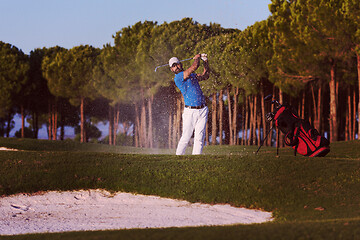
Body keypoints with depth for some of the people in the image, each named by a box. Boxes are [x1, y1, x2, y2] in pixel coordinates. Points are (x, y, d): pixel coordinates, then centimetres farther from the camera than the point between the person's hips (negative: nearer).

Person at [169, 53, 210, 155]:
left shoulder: (191, 75, 18)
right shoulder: (178, 78, -8)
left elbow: (205, 75, 32)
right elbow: (195, 66, -12)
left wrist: (205, 62, 22)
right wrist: (197, 58, 7)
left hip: (202, 110, 5)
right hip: (190, 111, -5)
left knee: (199, 137, -4)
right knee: (186, 137, -6)